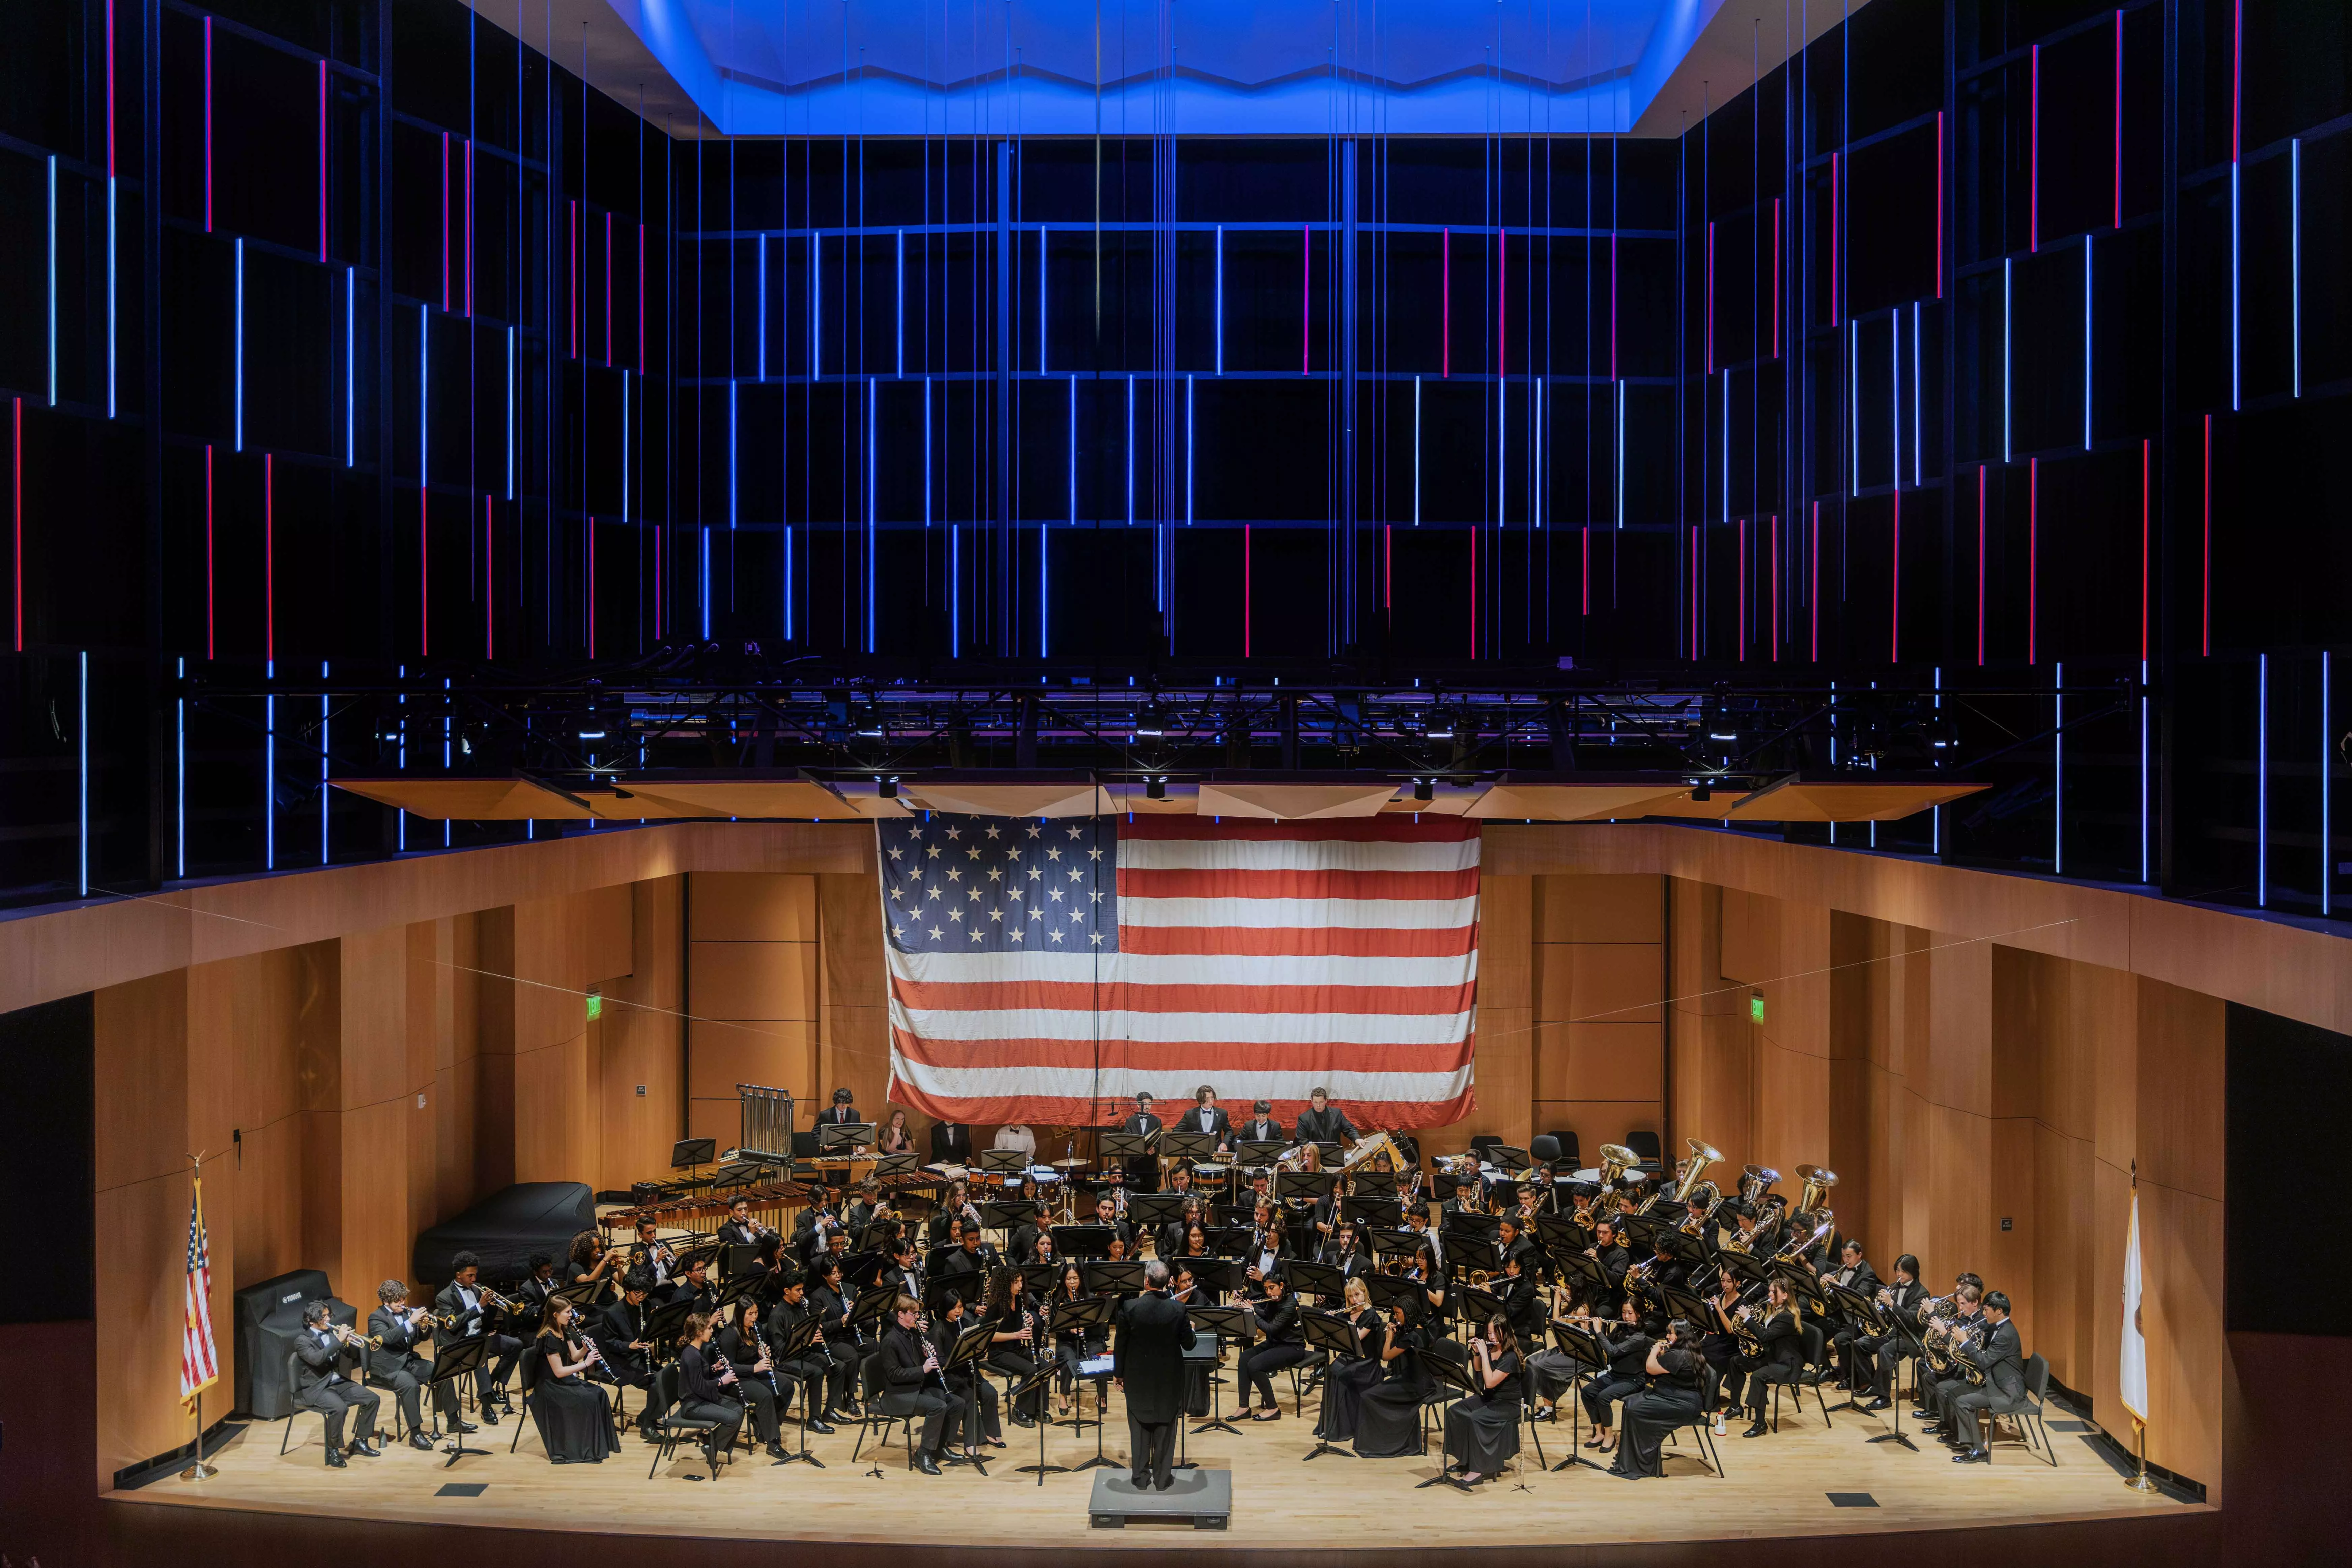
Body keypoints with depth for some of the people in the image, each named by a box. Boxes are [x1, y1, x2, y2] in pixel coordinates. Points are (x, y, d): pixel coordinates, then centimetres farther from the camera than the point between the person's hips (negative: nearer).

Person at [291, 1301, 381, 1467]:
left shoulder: (332, 1332, 9)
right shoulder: (302, 1340, -10)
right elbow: (317, 1359, -30)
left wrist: (349, 1343, -11)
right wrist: (338, 1340, -29)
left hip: (338, 1382, 7)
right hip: (316, 1388, -7)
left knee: (372, 1399, -5)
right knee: (340, 1408, -34)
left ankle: (360, 1442, 8)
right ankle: (333, 1450, -16)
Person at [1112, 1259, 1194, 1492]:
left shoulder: (1129, 1308, -17)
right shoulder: (1178, 1311, -16)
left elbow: (1120, 1344, -8)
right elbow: (1189, 1345, -5)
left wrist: (1119, 1373, 7)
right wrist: (1189, 1328, 17)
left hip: (1138, 1378, 0)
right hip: (1169, 1380, 0)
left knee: (1139, 1429, 15)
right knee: (1165, 1430, 13)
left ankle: (1141, 1477, 23)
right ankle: (1163, 1478, 21)